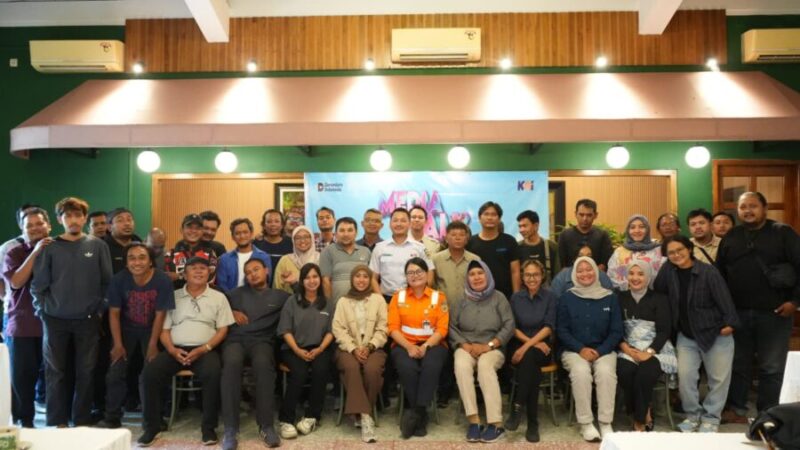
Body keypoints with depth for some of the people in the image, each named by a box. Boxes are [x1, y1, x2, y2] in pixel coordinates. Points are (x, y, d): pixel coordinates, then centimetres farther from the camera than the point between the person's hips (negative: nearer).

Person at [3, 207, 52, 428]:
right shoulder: (14, 253, 2)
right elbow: (16, 282, -14)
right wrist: (35, 253, -17)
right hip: (22, 324, -1)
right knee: (22, 375, 5)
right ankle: (23, 421, 19)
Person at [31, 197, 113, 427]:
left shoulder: (97, 246, -1)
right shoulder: (50, 247, -1)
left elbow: (107, 282, 3)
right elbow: (38, 284, 1)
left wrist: (100, 309, 2)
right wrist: (42, 310, -3)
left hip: (88, 320, 0)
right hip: (55, 320, 0)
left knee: (86, 371, 7)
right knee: (55, 371, 8)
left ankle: (82, 420, 19)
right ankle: (57, 421, 20)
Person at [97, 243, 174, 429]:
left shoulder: (163, 280, -25)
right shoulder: (118, 280, -19)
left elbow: (160, 315, -17)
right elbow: (114, 313, -11)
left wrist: (153, 345, -14)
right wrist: (118, 344, -12)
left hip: (151, 330, -2)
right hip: (126, 329, 2)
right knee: (115, 373, 1)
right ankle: (112, 417, 16)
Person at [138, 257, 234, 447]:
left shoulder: (218, 297, 9)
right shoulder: (173, 297, 13)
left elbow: (222, 330, 3)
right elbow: (164, 329, 10)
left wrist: (203, 349, -12)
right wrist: (172, 350, -10)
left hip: (205, 350, -2)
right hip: (176, 349, 2)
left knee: (213, 374, -33)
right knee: (149, 373, -23)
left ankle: (208, 427, -15)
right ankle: (152, 426, -4)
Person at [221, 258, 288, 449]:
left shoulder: (279, 296, 19)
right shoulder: (238, 293, 24)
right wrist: (231, 312, 7)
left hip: (261, 341, -1)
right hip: (236, 339, 1)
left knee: (263, 364, -38)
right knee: (232, 363, -36)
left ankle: (266, 425, -30)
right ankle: (230, 428, -32)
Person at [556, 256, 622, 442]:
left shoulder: (610, 297, 6)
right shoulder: (566, 298, 4)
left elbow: (616, 331, 4)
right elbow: (561, 330, 1)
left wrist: (600, 351, -10)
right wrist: (581, 349, -13)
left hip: (603, 350, 1)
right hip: (574, 350, -1)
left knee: (606, 371, -30)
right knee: (581, 371, -31)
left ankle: (606, 423, -19)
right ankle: (585, 424, -20)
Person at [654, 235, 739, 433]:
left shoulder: (708, 272, -16)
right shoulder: (668, 270, -4)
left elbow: (724, 298, -15)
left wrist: (730, 323, -18)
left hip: (716, 334, -3)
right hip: (686, 336, 3)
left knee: (718, 378, 6)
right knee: (685, 375, -4)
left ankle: (711, 418, 23)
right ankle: (693, 414, 15)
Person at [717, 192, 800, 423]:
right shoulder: (730, 237, 9)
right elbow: (719, 273, 12)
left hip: (774, 312, -3)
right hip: (738, 312, 3)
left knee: (771, 367, 6)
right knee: (738, 363, 12)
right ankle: (736, 409, 24)